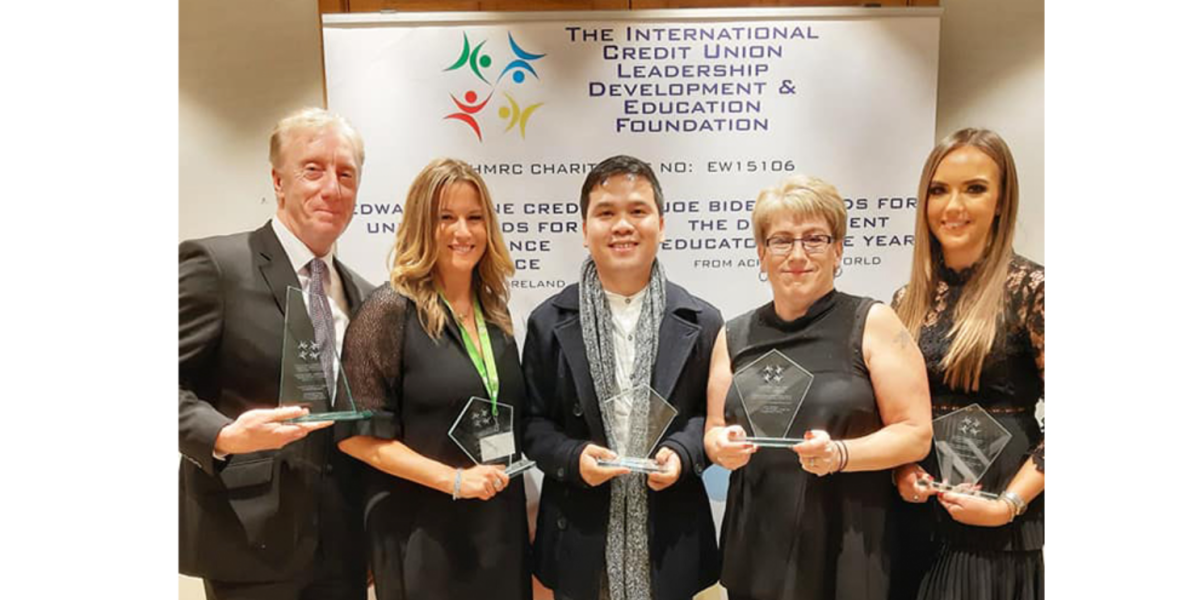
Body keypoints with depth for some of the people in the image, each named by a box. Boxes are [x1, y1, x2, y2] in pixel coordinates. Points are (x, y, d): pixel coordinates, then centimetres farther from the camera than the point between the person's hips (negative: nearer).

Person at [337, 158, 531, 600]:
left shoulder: (494, 310, 5)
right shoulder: (390, 310, -13)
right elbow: (356, 433, -14)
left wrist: (523, 510, 11)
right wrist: (453, 479, -18)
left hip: (500, 527, 6)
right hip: (424, 534, -5)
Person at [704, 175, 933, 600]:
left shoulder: (872, 323, -4)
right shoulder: (735, 337, 6)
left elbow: (916, 433, -6)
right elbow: (714, 431, 12)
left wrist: (839, 454, -20)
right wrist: (723, 444, -9)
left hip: (849, 546, -3)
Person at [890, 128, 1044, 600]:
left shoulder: (1030, 287, -11)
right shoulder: (909, 298, 4)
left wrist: (1009, 504, -16)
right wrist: (899, 467, -5)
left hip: (993, 526, -4)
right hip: (915, 510, 5)